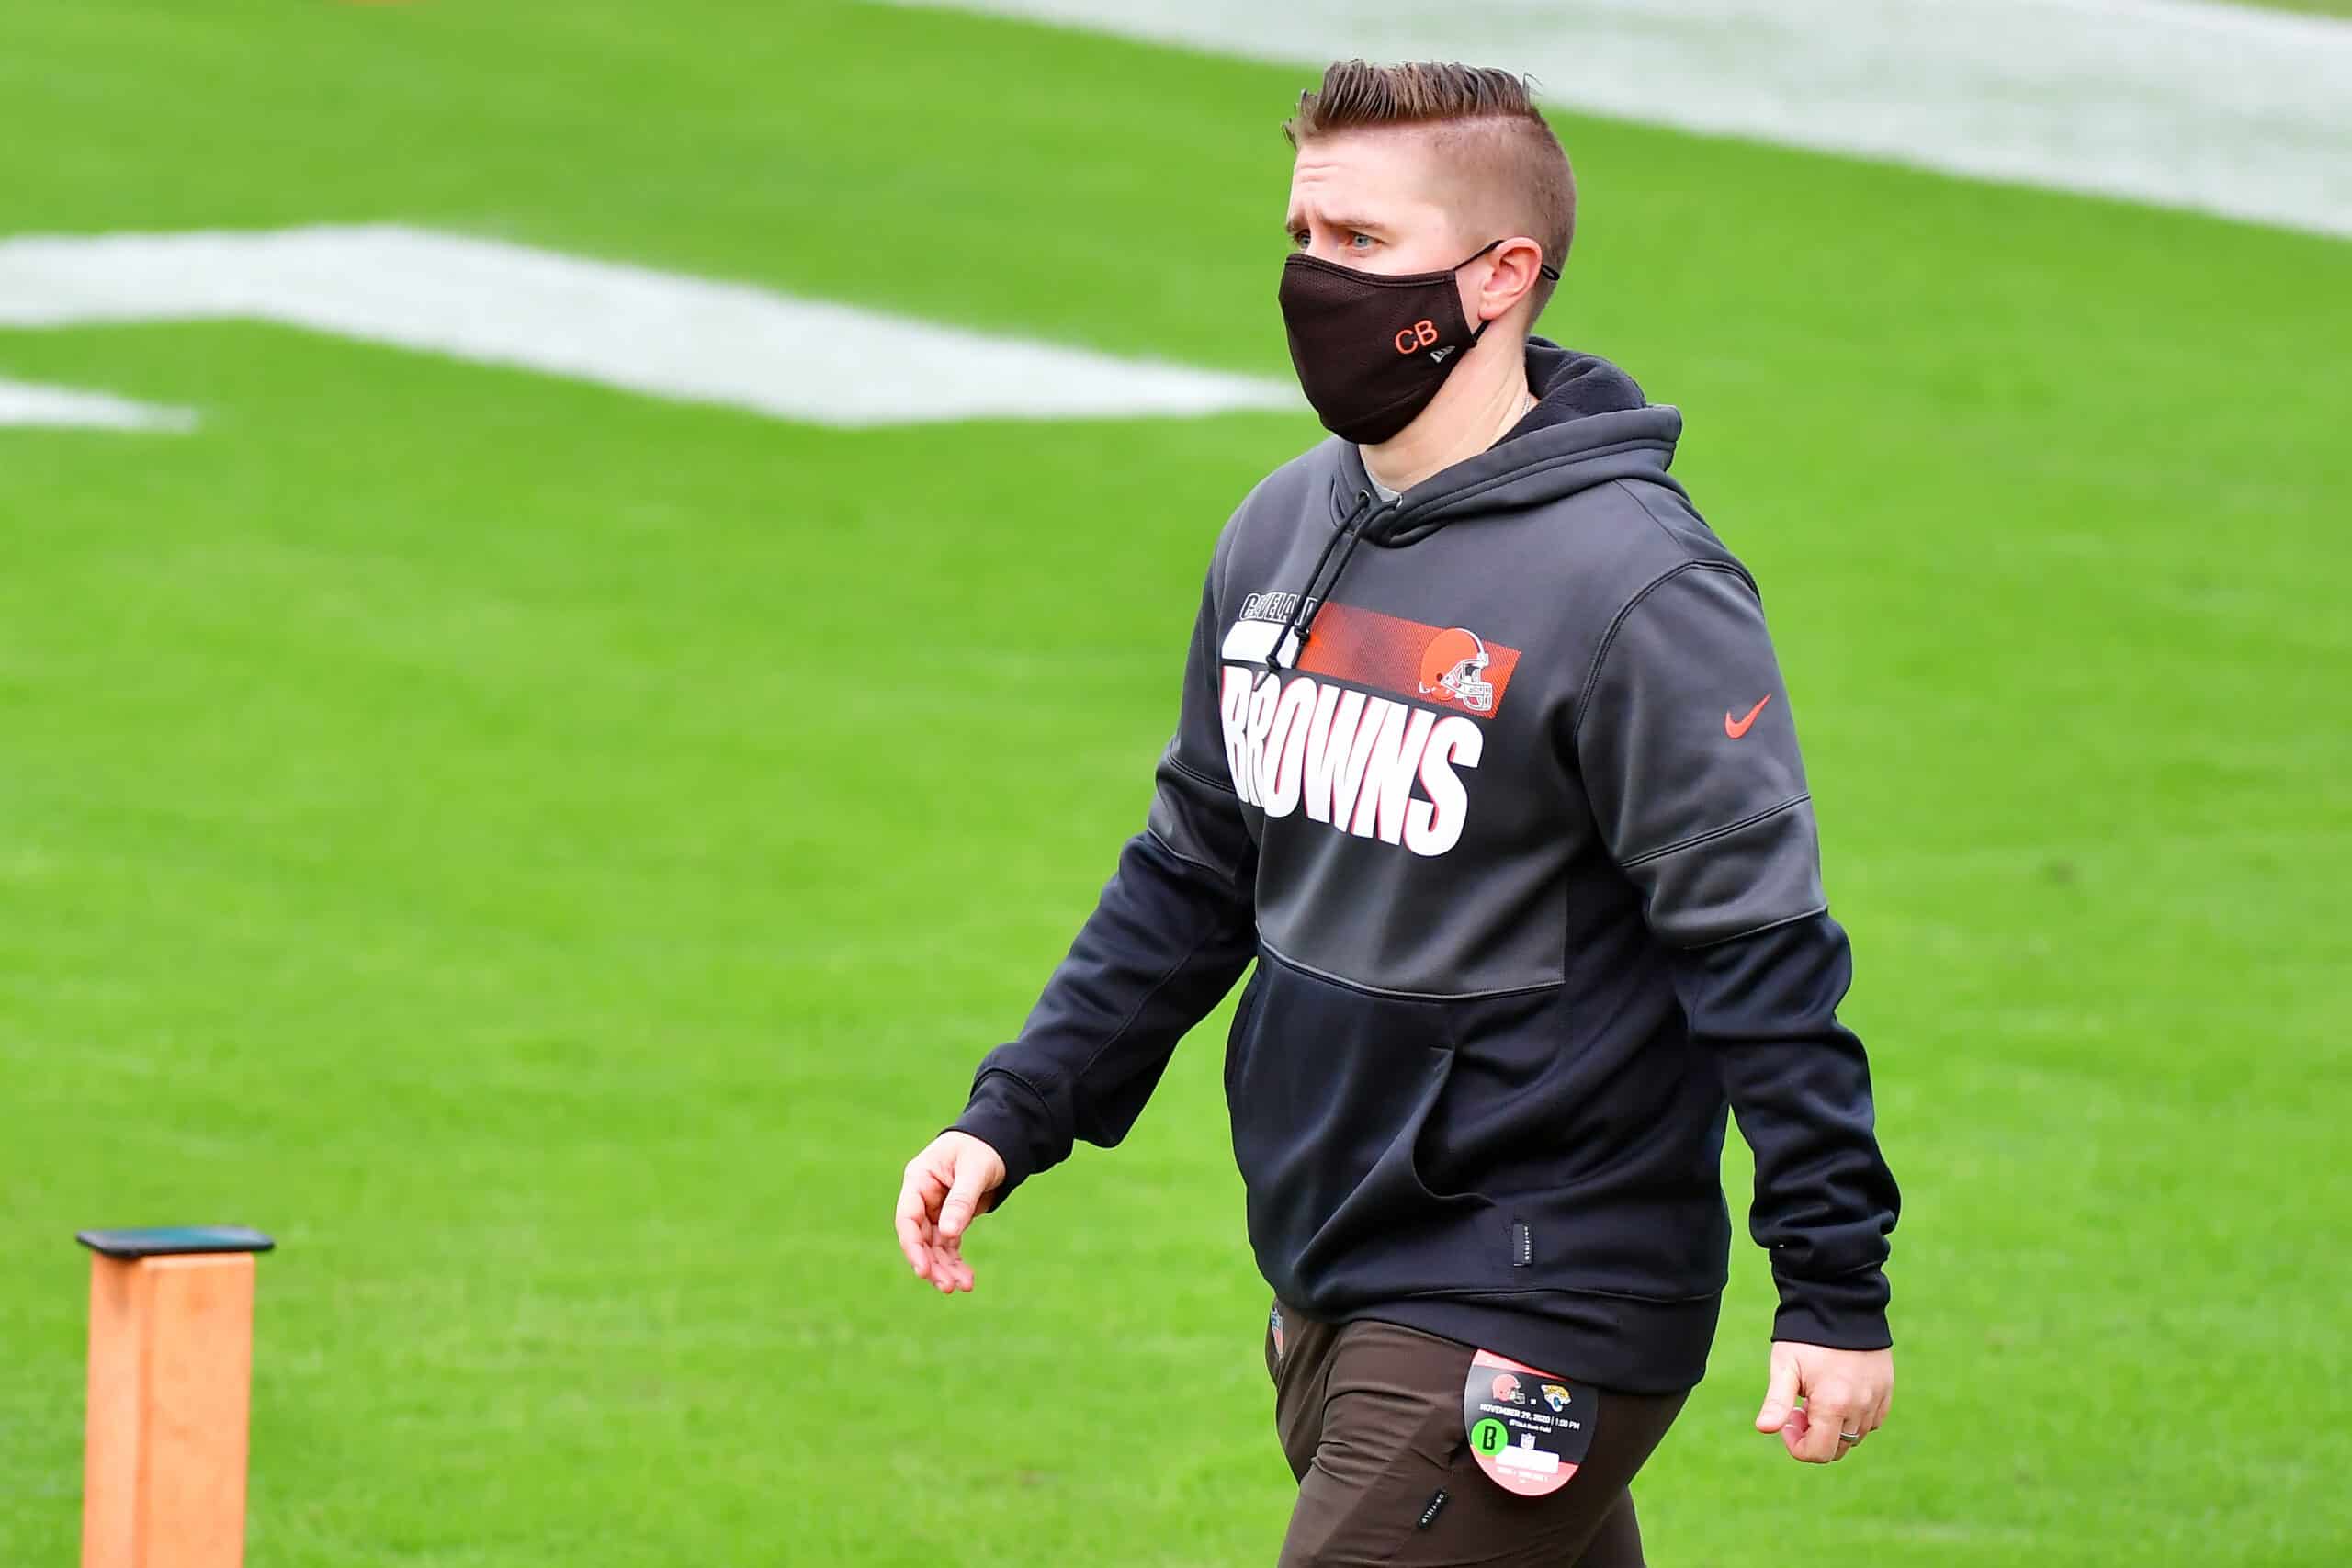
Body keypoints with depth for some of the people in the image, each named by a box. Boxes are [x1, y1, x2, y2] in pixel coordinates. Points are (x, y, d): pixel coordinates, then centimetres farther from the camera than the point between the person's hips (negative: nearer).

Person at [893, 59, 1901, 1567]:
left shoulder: (1634, 585, -16)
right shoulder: (1281, 534, 8)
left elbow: (1761, 948, -17)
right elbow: (1191, 878, 18)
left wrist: (1836, 1290, -19)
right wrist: (1011, 1119, 11)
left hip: (1526, 1328, -8)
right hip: (1328, 1298, 8)